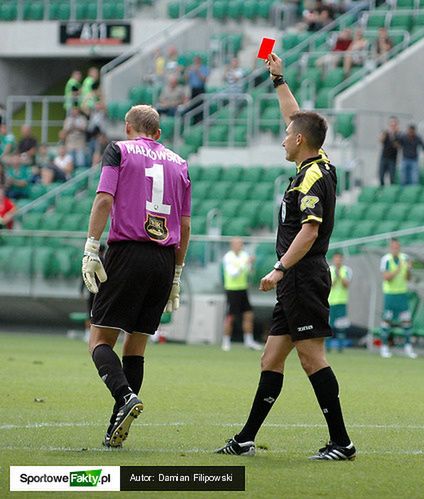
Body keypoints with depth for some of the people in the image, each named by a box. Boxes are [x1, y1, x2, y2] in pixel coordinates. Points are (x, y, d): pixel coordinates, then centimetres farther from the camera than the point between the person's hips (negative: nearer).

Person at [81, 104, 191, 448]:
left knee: (101, 339, -1)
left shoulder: (119, 150, 5)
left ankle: (125, 395, -27)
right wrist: (176, 276, 22)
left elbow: (104, 200, -9)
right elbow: (185, 226, 16)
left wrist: (91, 250, -11)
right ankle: (116, 432, 3)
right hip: (164, 260, 4)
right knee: (136, 345, 8)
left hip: (127, 253, -4)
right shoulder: (178, 163, 17)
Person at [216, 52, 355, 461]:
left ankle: (341, 442, -11)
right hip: (296, 283, 10)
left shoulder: (313, 177, -14)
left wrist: (281, 270, -28)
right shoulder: (317, 167, 14)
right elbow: (295, 117, 29)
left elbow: (309, 231, -24)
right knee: (271, 360, 10)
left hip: (304, 277, -10)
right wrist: (279, 80, 33)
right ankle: (245, 441, 12)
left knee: (312, 357, -11)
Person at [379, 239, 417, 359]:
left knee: (406, 320, 1)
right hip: (390, 293, -4)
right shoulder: (386, 260, -9)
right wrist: (397, 270, -26)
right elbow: (385, 277, -16)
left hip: (402, 293, 4)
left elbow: (408, 278, 8)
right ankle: (384, 347, 6)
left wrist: (408, 270, -12)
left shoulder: (405, 258, 4)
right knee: (387, 320, -3)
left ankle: (408, 346, 10)